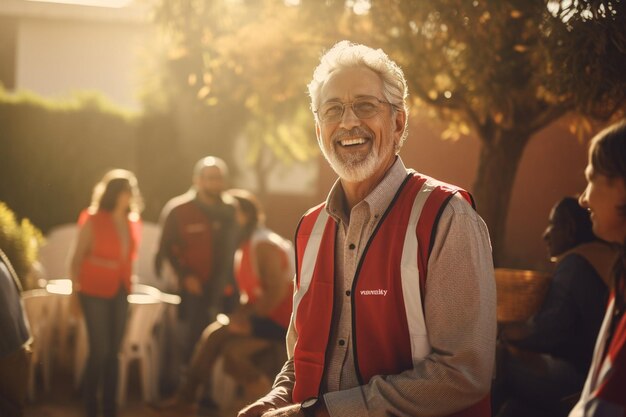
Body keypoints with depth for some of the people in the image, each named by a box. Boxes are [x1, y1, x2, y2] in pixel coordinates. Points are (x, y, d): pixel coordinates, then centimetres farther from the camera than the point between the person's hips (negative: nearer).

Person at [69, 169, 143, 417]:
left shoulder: (133, 222, 6)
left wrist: (128, 284, 9)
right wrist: (75, 290, -7)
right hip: (95, 292, -5)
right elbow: (77, 258, -5)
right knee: (100, 350, -6)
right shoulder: (92, 220, -9)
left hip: (120, 292, 5)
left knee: (113, 351, 7)